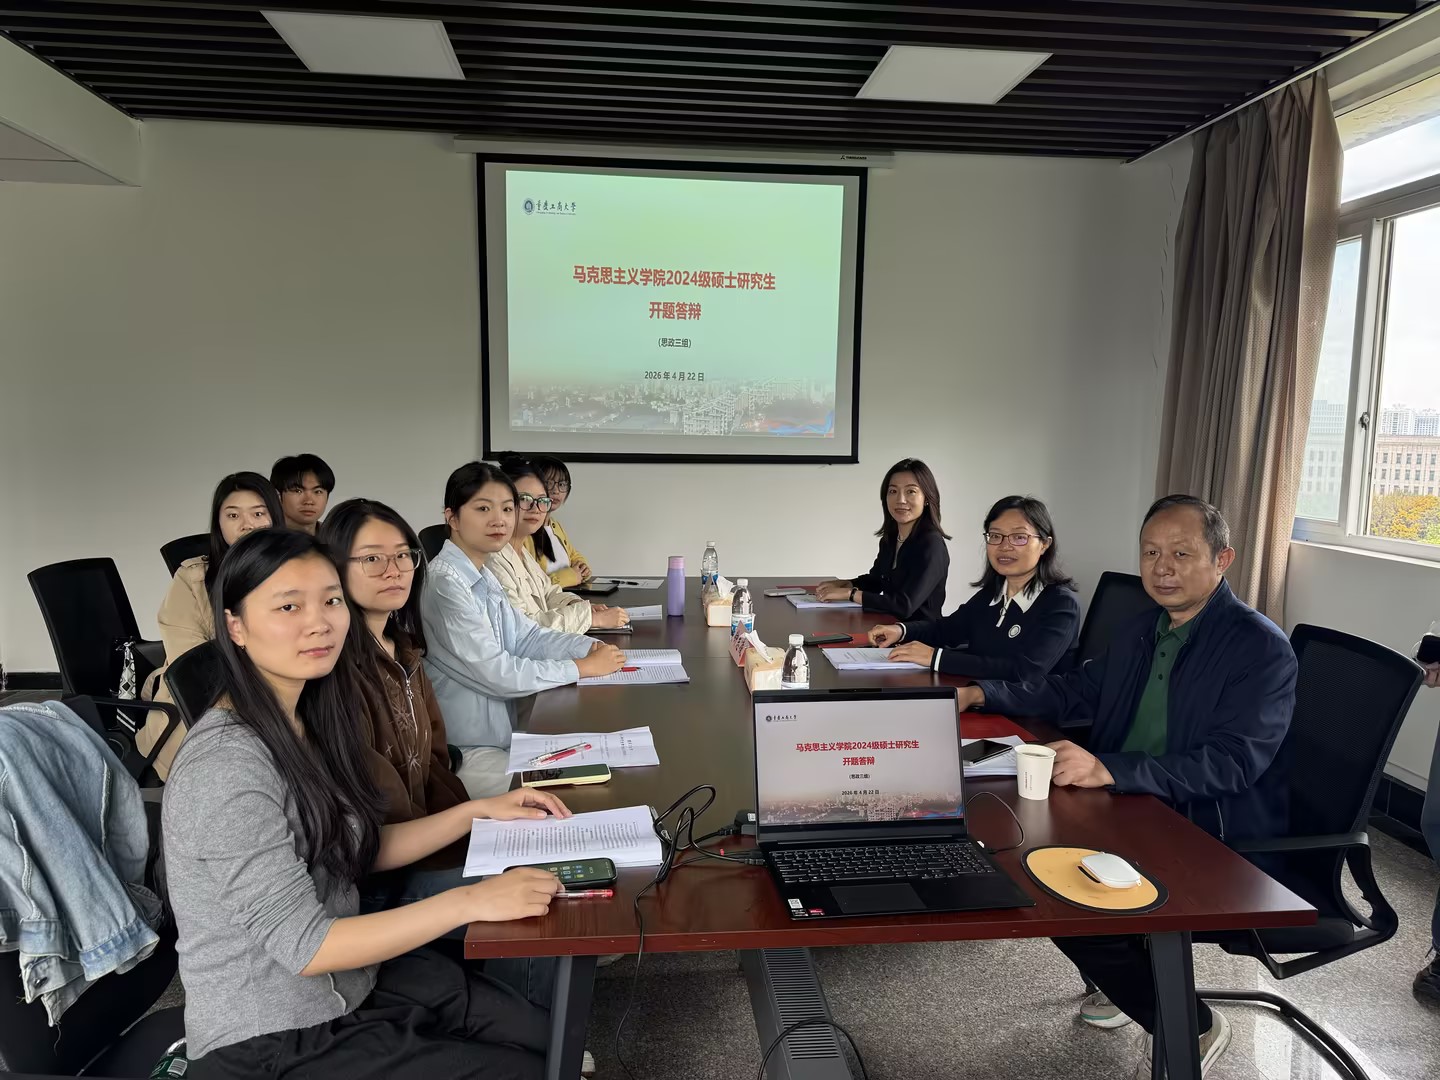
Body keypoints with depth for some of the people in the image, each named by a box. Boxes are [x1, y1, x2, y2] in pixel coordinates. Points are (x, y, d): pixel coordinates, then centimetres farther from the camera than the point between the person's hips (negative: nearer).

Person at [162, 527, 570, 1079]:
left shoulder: (305, 720, 0)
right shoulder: (226, 766, -28)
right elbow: (302, 946, -27)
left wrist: (477, 811, 1)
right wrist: (471, 901, -28)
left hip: (350, 977, 8)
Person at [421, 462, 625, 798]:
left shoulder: (483, 576, 8)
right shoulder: (445, 583, -22)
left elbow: (526, 636, 9)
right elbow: (496, 673, -24)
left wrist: (591, 647, -7)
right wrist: (582, 668, -16)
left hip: (498, 733, 9)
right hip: (463, 753, -9)